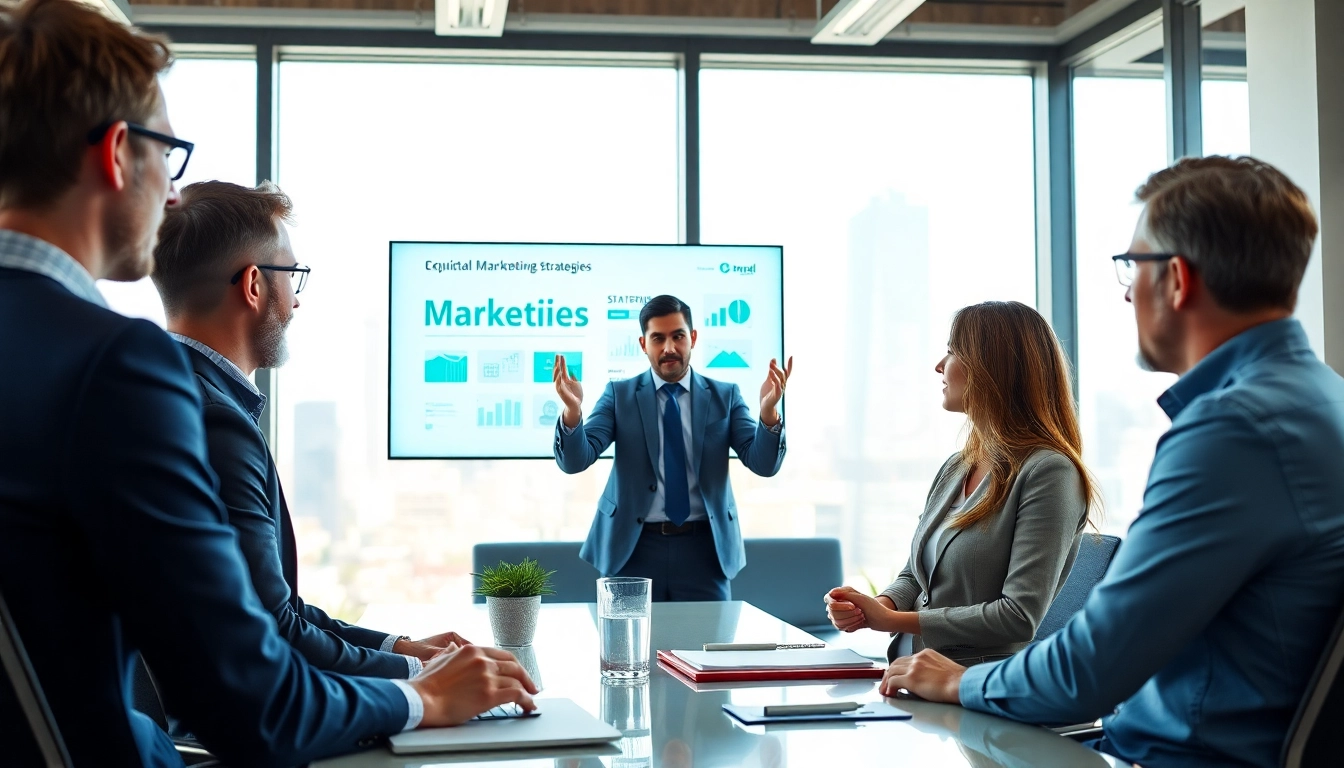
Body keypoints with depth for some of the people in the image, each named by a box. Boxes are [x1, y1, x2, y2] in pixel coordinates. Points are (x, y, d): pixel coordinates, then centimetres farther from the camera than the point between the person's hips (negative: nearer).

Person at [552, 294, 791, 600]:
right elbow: (575, 461, -7)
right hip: (634, 546, -1)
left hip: (703, 547, 1)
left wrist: (768, 410, -24)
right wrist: (572, 410, -27)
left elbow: (764, 464, -4)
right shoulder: (619, 394, 3)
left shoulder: (725, 396, 5)